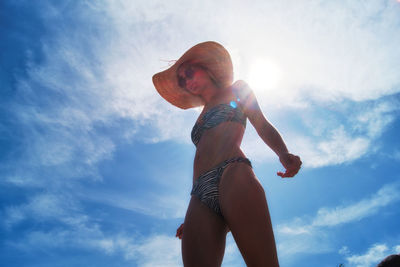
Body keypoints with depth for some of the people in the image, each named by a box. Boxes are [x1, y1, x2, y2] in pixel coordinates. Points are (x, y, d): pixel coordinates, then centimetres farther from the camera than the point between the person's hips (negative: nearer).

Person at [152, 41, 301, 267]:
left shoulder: (238, 90, 25)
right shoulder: (202, 117, 37)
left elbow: (263, 126, 12)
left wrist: (283, 154, -11)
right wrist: (190, 220, 18)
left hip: (232, 176, -5)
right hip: (200, 199, 5)